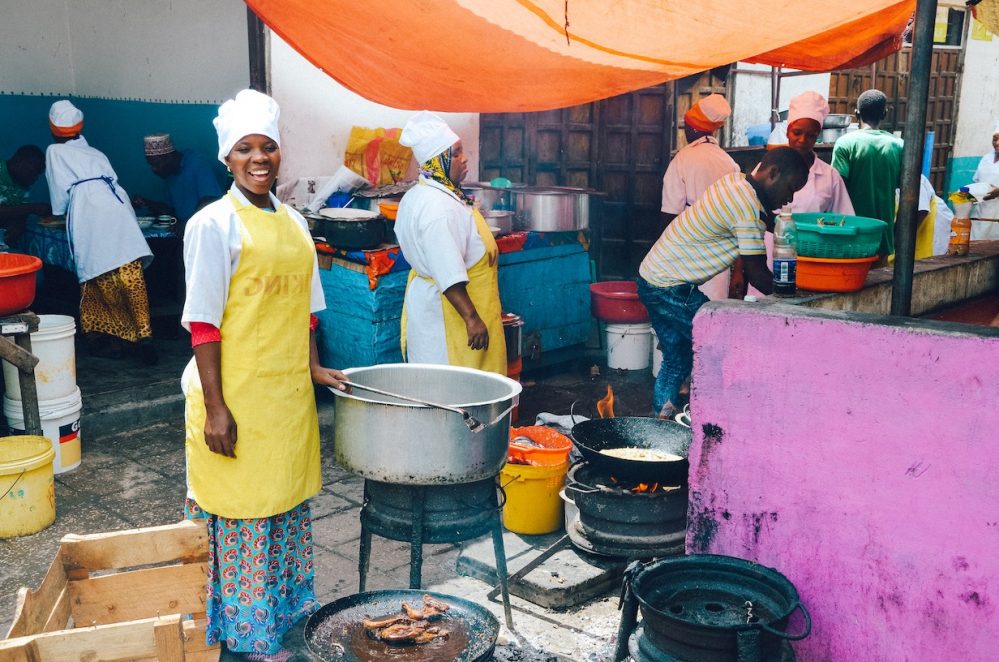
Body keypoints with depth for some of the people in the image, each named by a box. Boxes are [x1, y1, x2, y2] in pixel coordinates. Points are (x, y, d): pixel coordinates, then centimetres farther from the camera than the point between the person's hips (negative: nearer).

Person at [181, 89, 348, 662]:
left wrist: (314, 367, 6)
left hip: (288, 394, 6)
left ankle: (288, 609, 34)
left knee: (288, 504, 16)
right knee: (242, 510, 4)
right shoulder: (214, 224, -10)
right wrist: (215, 407, -16)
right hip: (238, 395, -6)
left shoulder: (294, 223, 9)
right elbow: (203, 322, -13)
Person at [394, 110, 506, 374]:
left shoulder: (419, 195, 9)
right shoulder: (439, 207, -25)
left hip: (427, 300, 11)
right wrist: (471, 318, -29)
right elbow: (450, 274, -30)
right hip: (449, 311, -11)